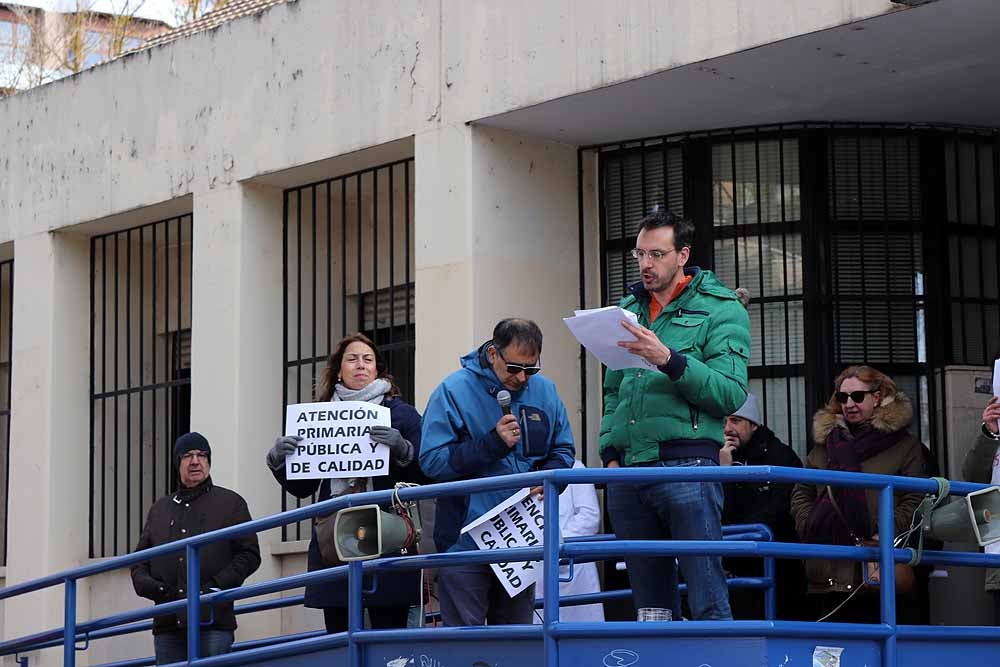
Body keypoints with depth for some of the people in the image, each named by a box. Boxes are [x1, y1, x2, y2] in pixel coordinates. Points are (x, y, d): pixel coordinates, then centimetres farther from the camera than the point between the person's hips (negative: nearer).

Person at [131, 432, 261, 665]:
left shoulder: (231, 503, 9)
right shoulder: (160, 509, 22)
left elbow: (249, 554, 3)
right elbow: (140, 556, 24)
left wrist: (219, 585, -11)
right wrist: (143, 581, 1)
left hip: (212, 622, -4)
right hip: (167, 623, 4)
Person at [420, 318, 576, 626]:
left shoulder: (544, 391, 7)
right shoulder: (454, 391, -8)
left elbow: (563, 450, 16)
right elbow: (432, 462, -13)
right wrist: (492, 443, -20)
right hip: (465, 540, -5)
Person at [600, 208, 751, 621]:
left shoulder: (720, 309, 2)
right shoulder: (629, 307, 19)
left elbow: (730, 394, -10)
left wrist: (669, 360, -20)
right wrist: (610, 451, 9)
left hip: (686, 466, -6)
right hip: (627, 473, 6)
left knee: (708, 604, -10)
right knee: (650, 606, 9)